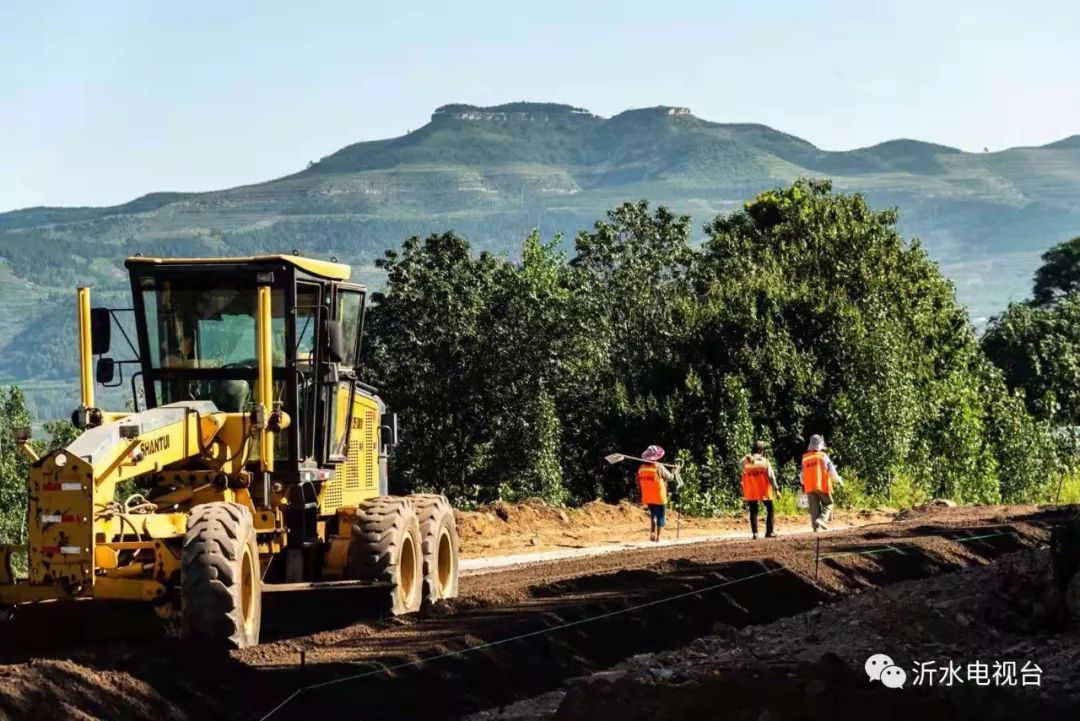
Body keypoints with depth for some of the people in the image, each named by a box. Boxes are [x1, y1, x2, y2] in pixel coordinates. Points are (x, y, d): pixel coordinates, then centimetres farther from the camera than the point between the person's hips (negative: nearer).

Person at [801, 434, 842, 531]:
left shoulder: (805, 458, 8)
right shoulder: (823, 456, -5)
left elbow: (803, 474, 15)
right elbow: (831, 471, -4)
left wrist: (803, 486, 25)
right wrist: (838, 481, 11)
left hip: (809, 487, 4)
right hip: (823, 486, -4)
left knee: (814, 508, 6)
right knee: (827, 505, 6)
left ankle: (816, 527, 0)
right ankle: (822, 520, -17)